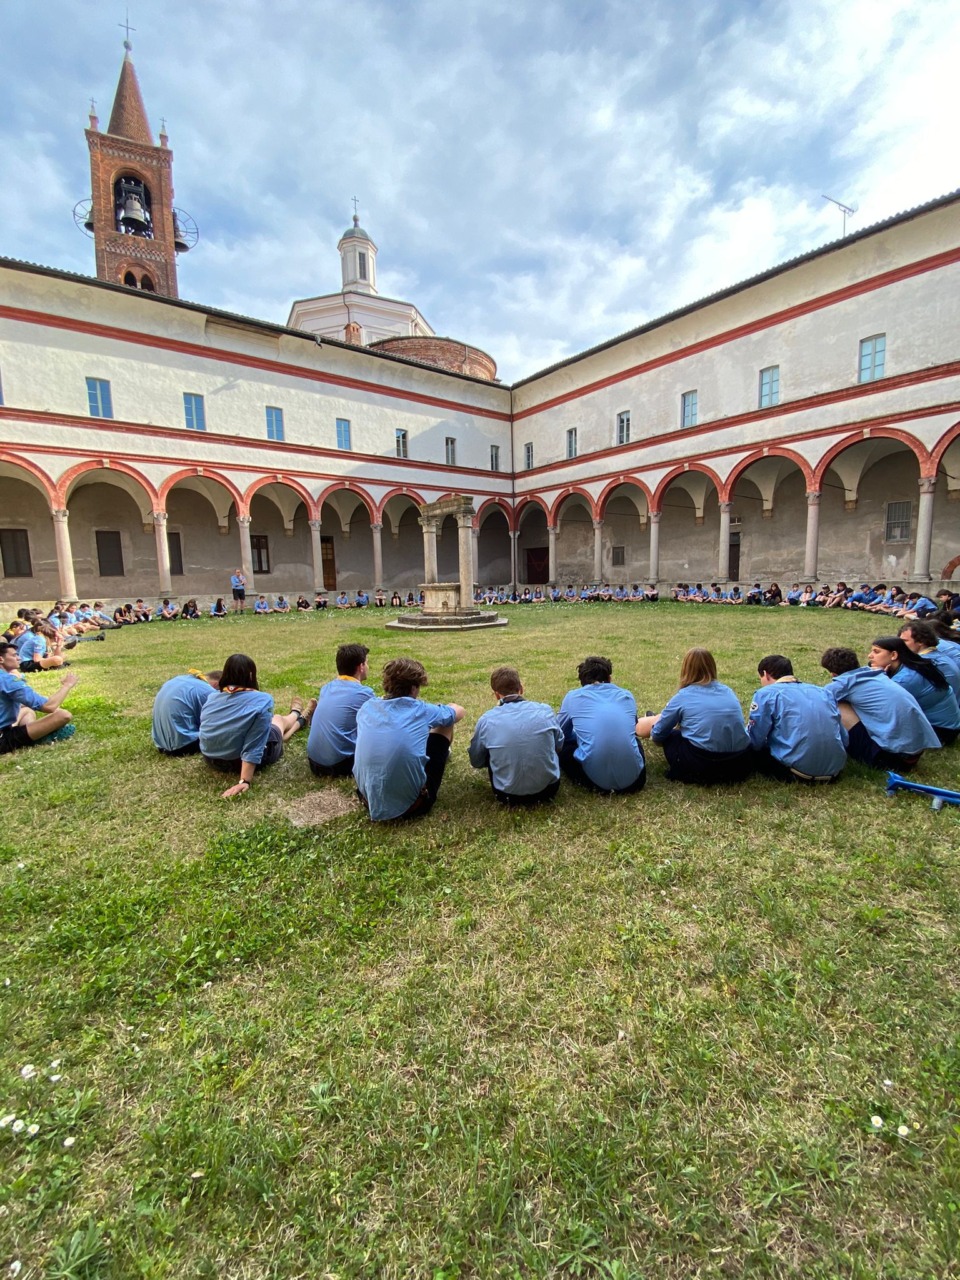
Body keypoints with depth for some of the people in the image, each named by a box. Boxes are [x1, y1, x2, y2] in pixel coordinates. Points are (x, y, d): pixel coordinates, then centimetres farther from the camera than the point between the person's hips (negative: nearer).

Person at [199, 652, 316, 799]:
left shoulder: (212, 696, -7)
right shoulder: (261, 700, -25)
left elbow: (206, 728, 10)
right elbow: (253, 747, -28)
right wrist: (245, 781, -25)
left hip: (211, 759, 6)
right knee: (278, 720, 24)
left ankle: (298, 718, 61)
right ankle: (300, 717, 60)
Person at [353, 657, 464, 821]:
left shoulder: (367, 707, 2)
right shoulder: (422, 710, -6)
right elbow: (459, 711, 17)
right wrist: (438, 709, 36)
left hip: (370, 800, 4)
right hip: (410, 803, -4)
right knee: (445, 725, 14)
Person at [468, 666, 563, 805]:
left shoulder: (486, 720, -10)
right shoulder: (545, 710, -7)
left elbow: (476, 762, 6)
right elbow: (559, 745, 13)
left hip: (507, 793, -1)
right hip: (548, 788, 2)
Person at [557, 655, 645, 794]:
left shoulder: (573, 697, 8)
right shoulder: (627, 695, 15)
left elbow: (561, 734, 23)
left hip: (596, 777, -4)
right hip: (634, 777, 4)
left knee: (563, 747, 24)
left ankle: (596, 784, 3)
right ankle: (625, 782, 12)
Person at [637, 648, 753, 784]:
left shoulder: (683, 696, 0)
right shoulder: (728, 691, 14)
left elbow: (657, 734, 9)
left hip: (703, 764, -5)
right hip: (742, 763, 5)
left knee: (670, 736, 22)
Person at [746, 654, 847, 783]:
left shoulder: (766, 693, 1)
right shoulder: (822, 691, 17)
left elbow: (754, 741, 1)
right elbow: (844, 739, 19)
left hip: (799, 767, -7)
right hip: (835, 767, 7)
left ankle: (793, 774, 0)